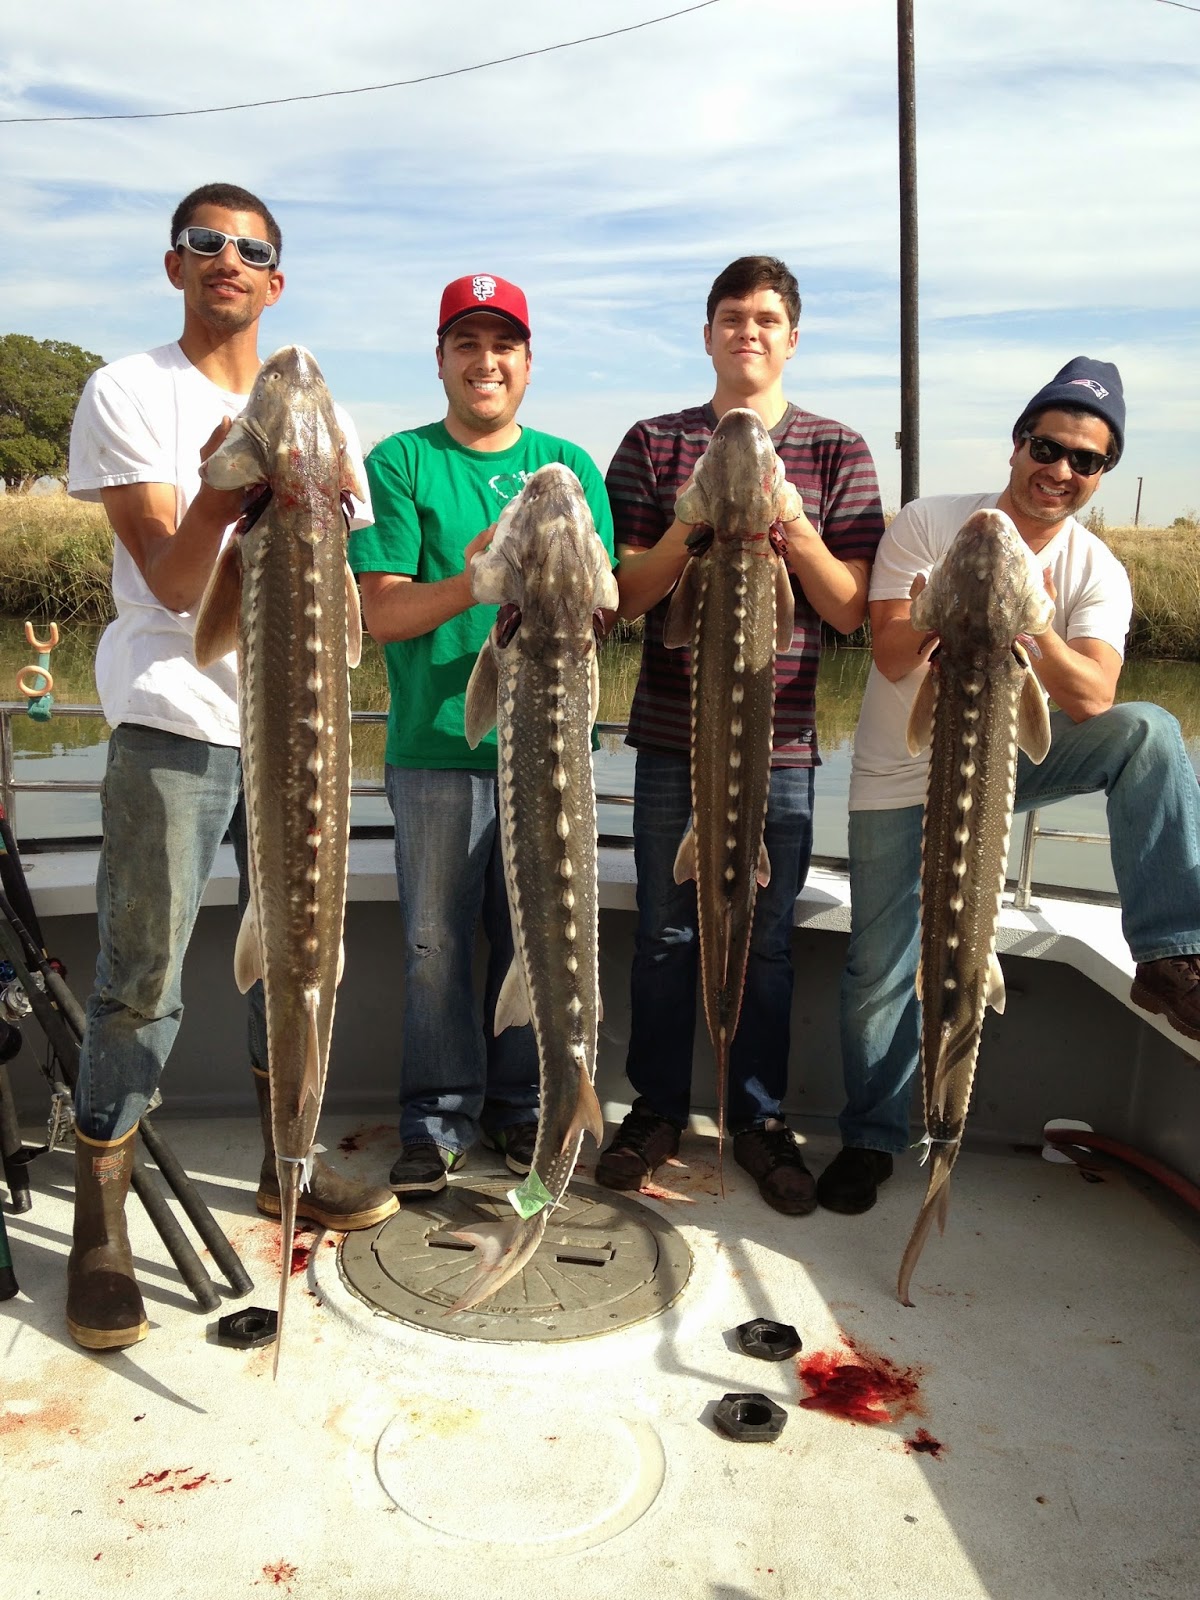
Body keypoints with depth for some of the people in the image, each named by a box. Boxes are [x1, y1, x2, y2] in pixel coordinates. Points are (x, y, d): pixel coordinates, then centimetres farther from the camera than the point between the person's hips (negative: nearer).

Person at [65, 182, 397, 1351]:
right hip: (174, 725, -5)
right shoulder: (127, 394, -1)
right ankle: (98, 1226, 12)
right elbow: (171, 582, -11)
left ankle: (285, 1164, 31)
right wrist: (220, 486, -27)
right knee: (140, 976, -3)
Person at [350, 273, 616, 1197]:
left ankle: (519, 1104, 27)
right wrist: (473, 584, -23)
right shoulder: (400, 463, 4)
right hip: (436, 743, -2)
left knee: (533, 934, 10)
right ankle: (440, 1117, 20)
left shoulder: (570, 467, 11)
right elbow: (381, 611, -5)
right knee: (437, 939, 3)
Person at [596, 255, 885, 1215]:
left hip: (780, 740, 0)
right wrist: (692, 523, -16)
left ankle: (761, 1117, 24)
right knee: (667, 931, 7)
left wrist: (790, 526, -16)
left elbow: (850, 611, 0)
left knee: (767, 938, 8)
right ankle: (658, 1108, 24)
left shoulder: (837, 453, 6)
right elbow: (626, 596, 0)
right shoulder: (656, 444, 6)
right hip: (674, 733, 0)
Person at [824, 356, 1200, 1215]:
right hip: (901, 781, -2)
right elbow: (892, 659, -17)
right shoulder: (930, 524, -10)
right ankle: (871, 1138, 21)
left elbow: (1091, 700, -20)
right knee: (881, 972, -1)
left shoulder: (1096, 573, -6)